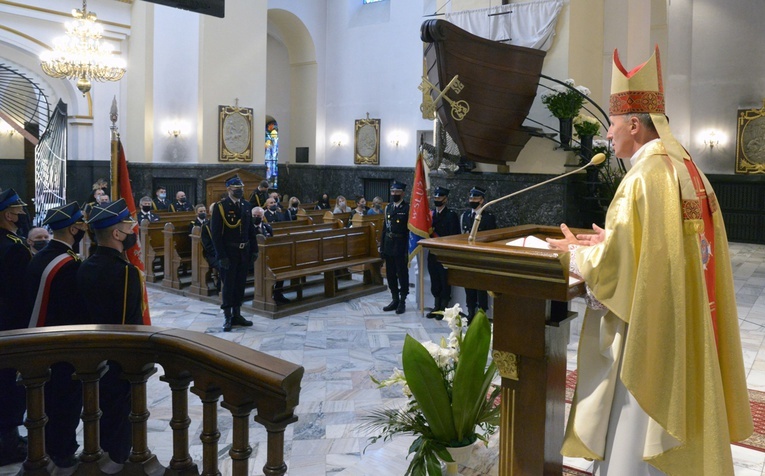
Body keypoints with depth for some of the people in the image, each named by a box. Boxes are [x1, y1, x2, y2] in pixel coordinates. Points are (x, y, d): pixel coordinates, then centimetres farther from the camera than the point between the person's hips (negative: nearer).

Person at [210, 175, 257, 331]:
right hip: (229, 252, -5)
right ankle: (227, 318, 12)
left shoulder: (246, 205, 8)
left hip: (244, 251, 5)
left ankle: (237, 315, 24)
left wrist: (254, 249, 7)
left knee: (240, 284, 13)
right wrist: (221, 256, -16)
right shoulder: (220, 207, -10)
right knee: (228, 285, 3)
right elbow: (216, 234, -12)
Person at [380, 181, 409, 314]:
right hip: (389, 246, 6)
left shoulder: (407, 208, -9)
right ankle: (395, 299, 24)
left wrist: (408, 249, -17)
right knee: (390, 274, 12)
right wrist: (382, 247, 10)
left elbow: (410, 230, -13)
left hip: (401, 246, -6)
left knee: (402, 274, 3)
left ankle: (402, 302, 12)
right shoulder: (388, 207, 10)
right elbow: (384, 227, 12)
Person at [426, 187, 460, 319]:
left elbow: (454, 236, -11)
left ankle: (444, 308, 14)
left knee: (445, 282, 3)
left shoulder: (451, 215, -7)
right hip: (433, 253, 5)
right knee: (435, 281, 12)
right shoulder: (431, 214, 10)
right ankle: (436, 307, 23)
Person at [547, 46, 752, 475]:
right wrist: (610, 240, 15)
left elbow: (613, 266, -21)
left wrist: (576, 251, -2)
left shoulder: (643, 178, -20)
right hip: (685, 333, 9)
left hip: (647, 332, -9)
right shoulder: (691, 173, 8)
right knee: (675, 433, 21)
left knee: (634, 441, 5)